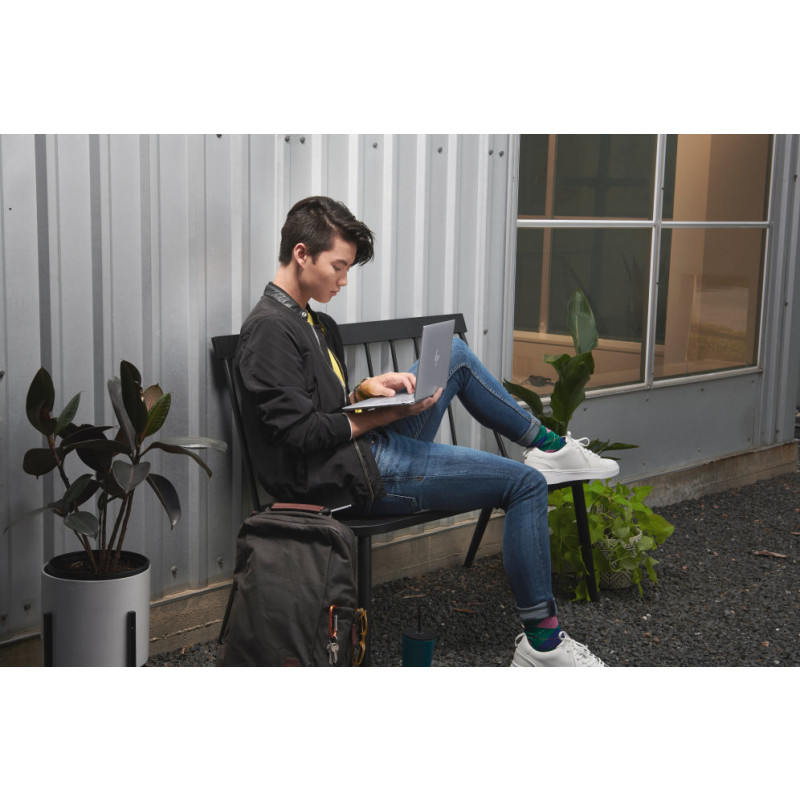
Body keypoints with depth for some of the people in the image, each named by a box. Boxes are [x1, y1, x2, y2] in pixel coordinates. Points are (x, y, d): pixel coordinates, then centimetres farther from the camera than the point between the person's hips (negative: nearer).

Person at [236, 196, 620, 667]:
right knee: (526, 484, -8)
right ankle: (542, 644, -2)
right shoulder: (270, 329, -15)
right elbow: (301, 434, -21)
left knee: (454, 354, 16)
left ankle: (549, 446, 22)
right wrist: (388, 413, -15)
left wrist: (366, 390, -1)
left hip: (368, 448, 10)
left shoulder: (316, 324, 16)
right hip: (353, 477, -10)